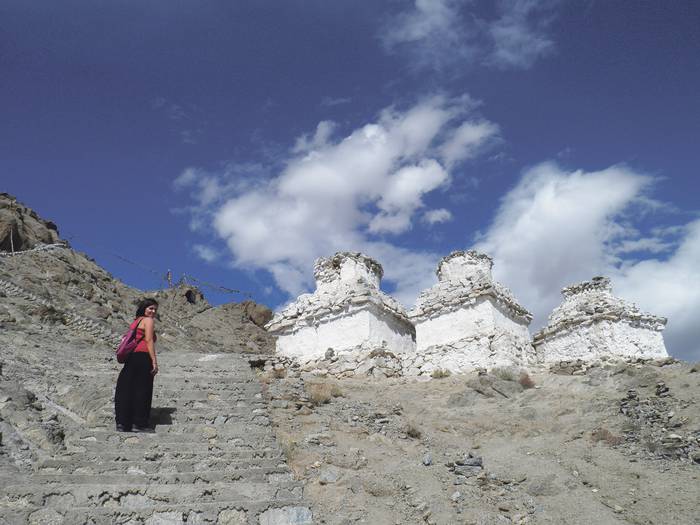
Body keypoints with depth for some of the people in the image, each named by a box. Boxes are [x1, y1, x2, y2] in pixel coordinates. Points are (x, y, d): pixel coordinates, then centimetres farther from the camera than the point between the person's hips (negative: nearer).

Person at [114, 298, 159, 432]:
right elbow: (149, 341, -11)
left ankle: (122, 423, 9)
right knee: (142, 390, -2)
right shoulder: (148, 320, -1)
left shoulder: (136, 321, 23)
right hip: (143, 357, -8)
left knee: (127, 390, 7)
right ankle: (139, 424, 1)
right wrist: (154, 361, -14)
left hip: (131, 358, 8)